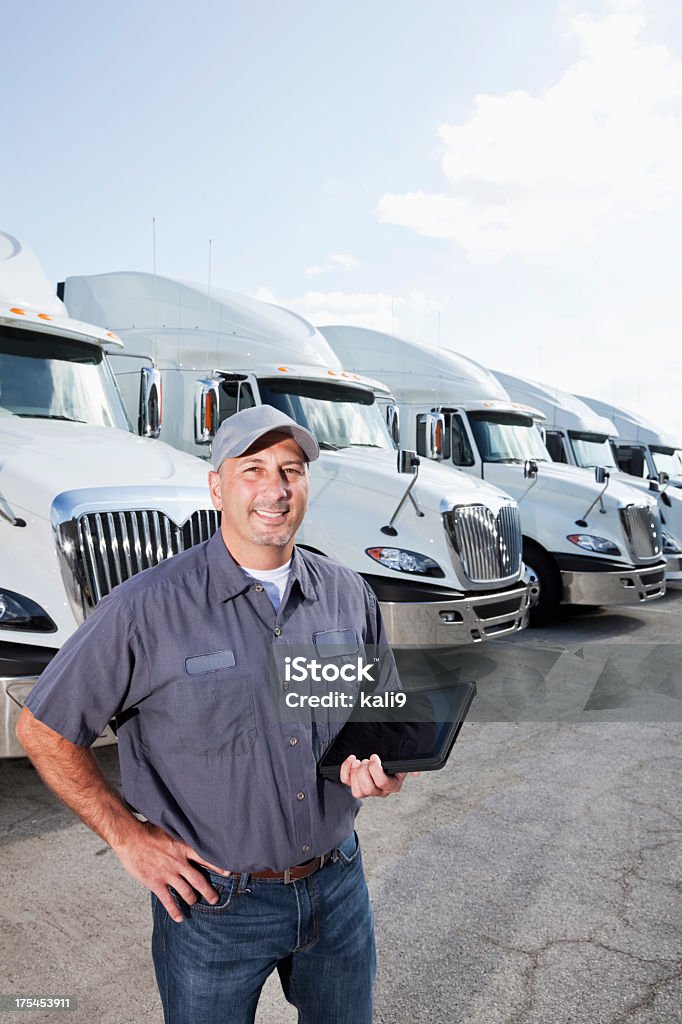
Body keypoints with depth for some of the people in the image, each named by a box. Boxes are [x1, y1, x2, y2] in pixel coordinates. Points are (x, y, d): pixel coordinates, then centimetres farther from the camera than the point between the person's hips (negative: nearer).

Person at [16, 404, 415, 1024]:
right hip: (214, 902, -3)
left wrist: (383, 760, -10)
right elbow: (45, 730, -8)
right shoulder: (150, 607, -18)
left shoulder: (350, 595, -4)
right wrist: (128, 836, -10)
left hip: (337, 885, 4)